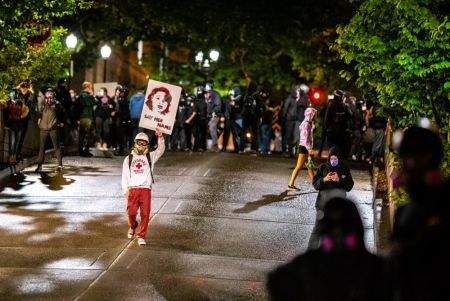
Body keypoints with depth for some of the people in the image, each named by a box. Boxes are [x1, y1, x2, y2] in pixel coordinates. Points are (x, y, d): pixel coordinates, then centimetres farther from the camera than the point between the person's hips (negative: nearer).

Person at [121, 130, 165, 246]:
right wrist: (125, 190, 3)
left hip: (146, 189, 0)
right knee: (131, 212, -5)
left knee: (145, 214, -6)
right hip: (132, 189, 0)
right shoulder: (129, 158, 14)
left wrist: (160, 137, -17)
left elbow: (161, 150, -1)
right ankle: (132, 227, 27)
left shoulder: (150, 157, 13)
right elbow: (125, 176, 12)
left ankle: (141, 236, 2)